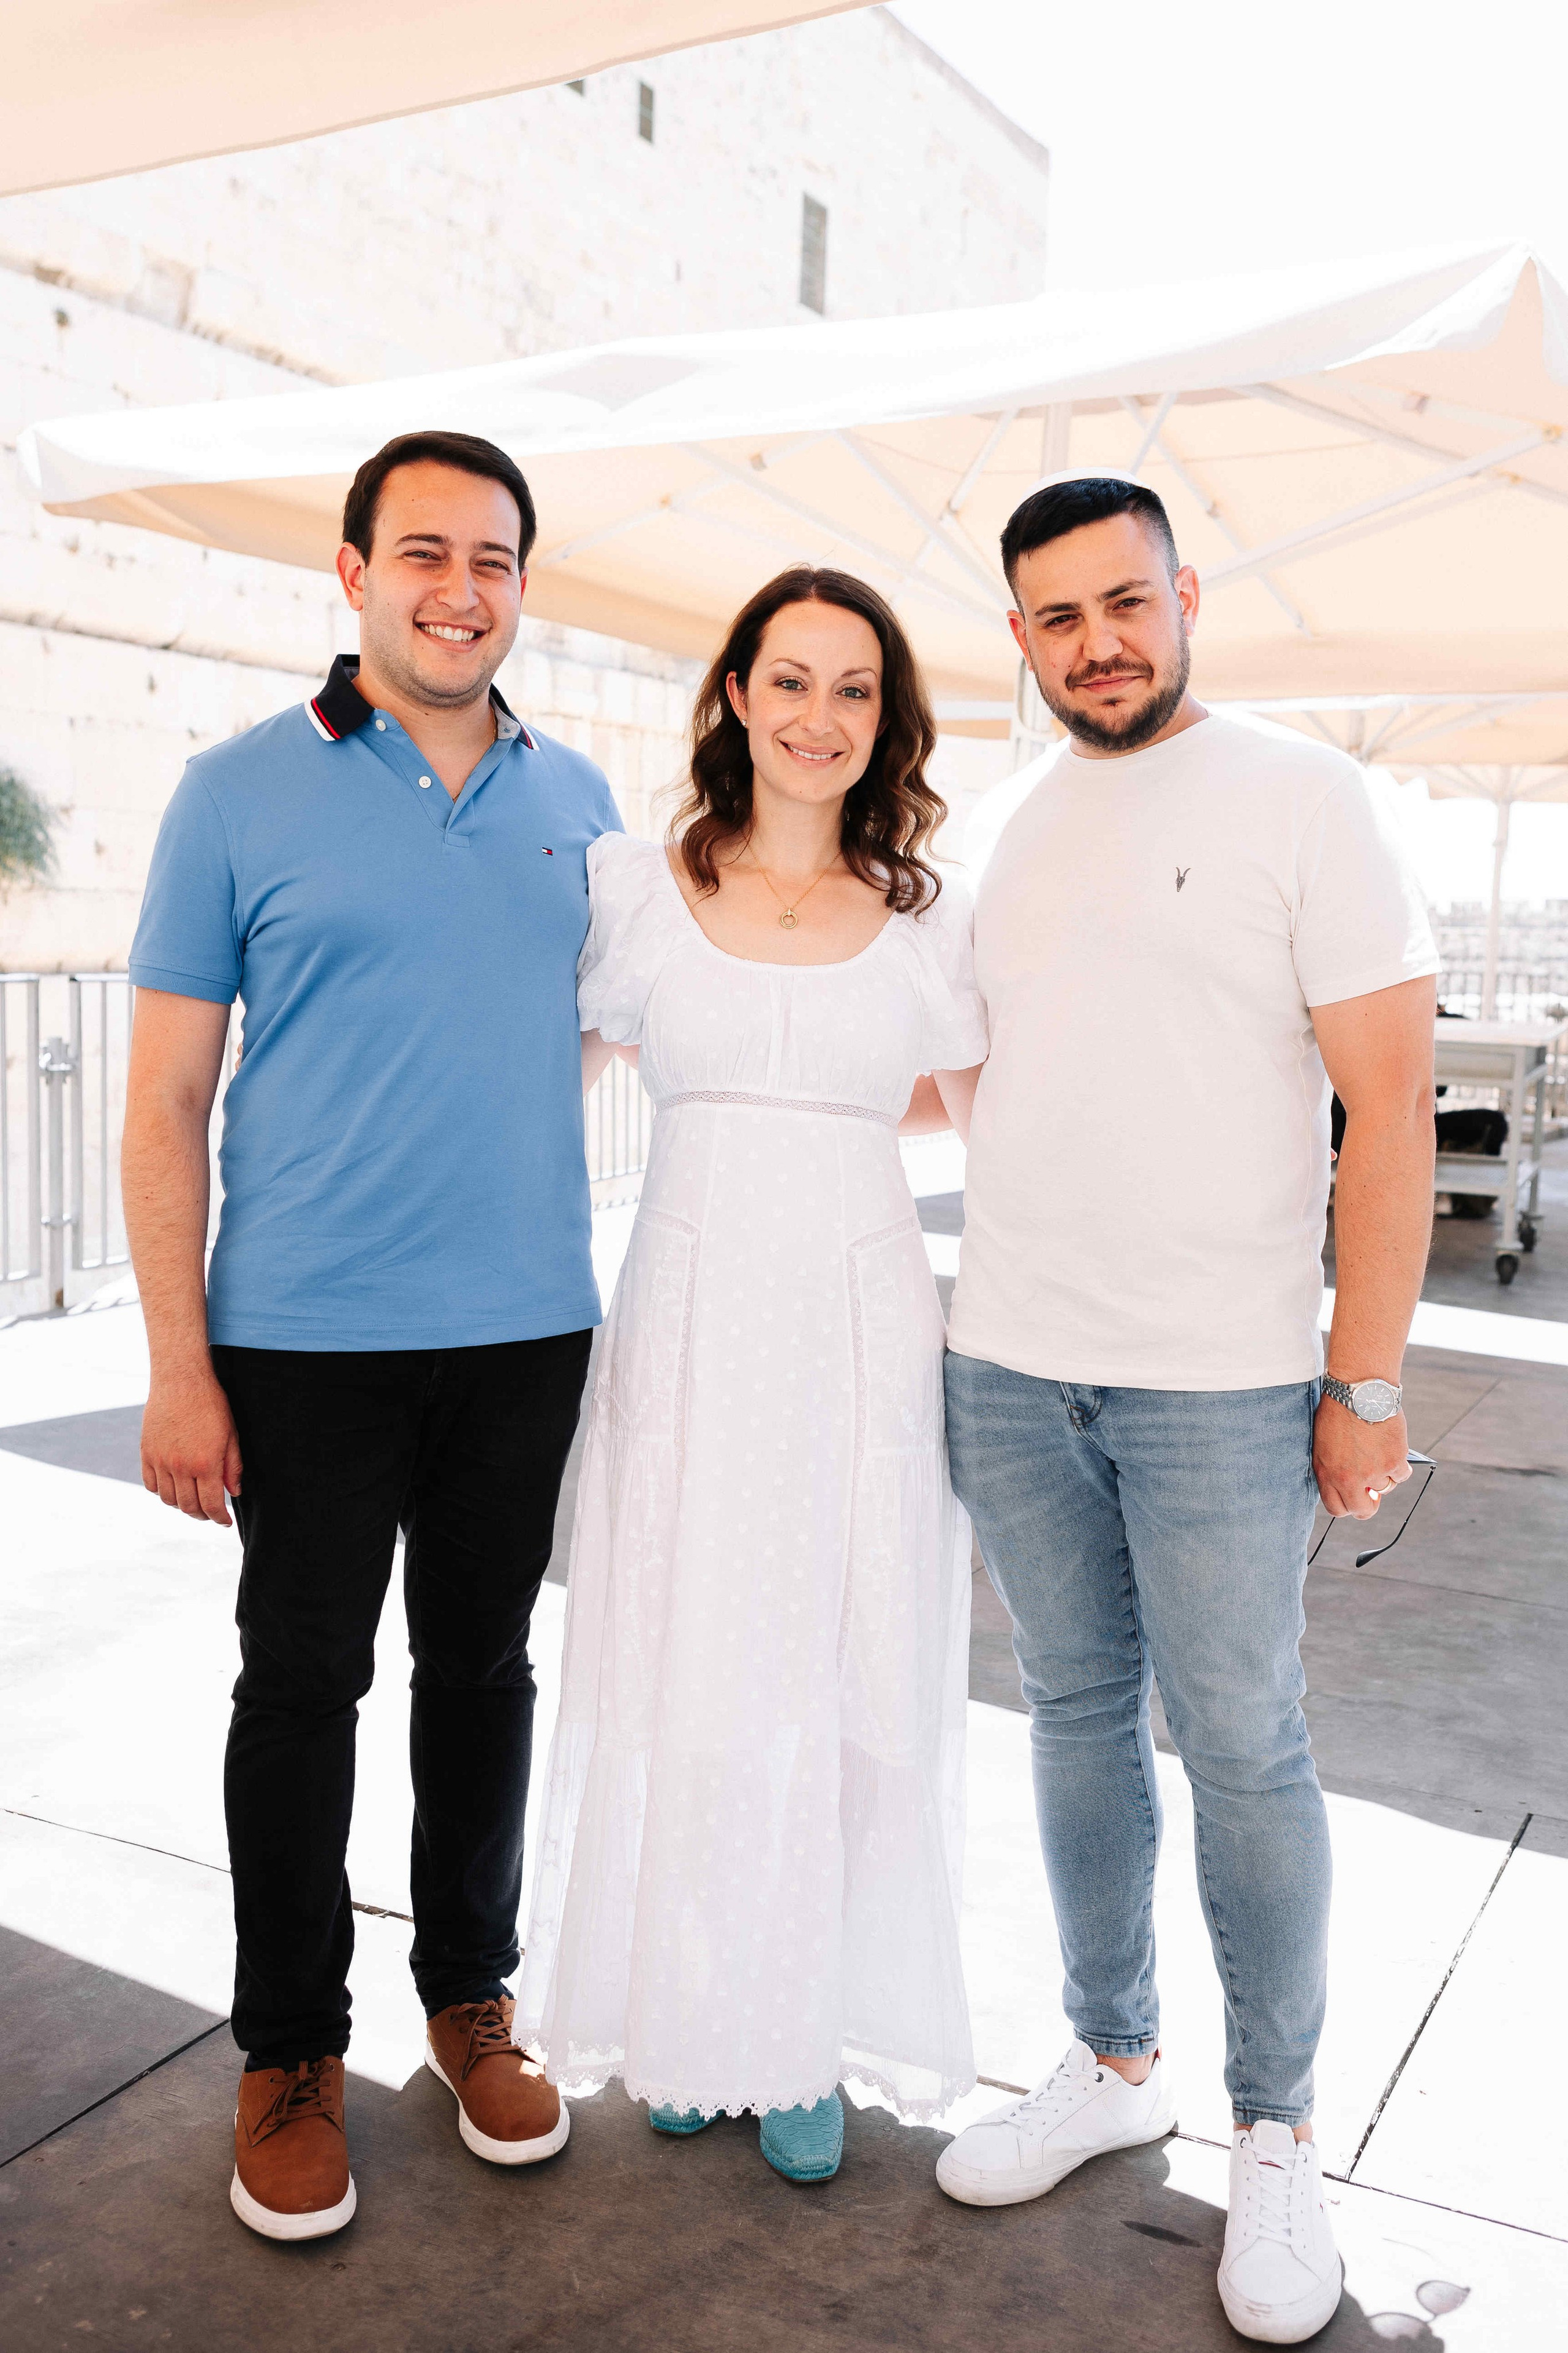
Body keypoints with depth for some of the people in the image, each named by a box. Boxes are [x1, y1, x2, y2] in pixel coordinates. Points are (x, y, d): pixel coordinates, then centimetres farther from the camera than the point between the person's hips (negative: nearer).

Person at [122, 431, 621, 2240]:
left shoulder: (577, 801, 7)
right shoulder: (243, 795, -4)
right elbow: (166, 1100, -5)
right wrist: (177, 1366, -9)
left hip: (528, 1332, 3)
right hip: (307, 1340, -3)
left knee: (483, 1668, 15)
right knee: (301, 1686, 8)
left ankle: (470, 1996, 34)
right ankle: (290, 2054, 27)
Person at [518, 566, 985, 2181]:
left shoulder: (929, 919, 5)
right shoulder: (630, 885, 3)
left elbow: (988, 1113, 16)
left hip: (864, 1328, 1)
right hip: (688, 1315, 0)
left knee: (849, 1680, 6)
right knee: (683, 1681, 6)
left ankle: (809, 2041, 27)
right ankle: (690, 2020, 29)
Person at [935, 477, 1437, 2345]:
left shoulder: (1301, 797, -4)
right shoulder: (1018, 833, 12)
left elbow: (1390, 1102, -8)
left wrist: (1367, 1381, -11)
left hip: (1220, 1382, -5)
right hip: (1008, 1368, 5)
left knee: (1238, 1746, 3)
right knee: (1079, 1716, 14)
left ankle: (1276, 2133, 22)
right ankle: (1111, 2061, 31)